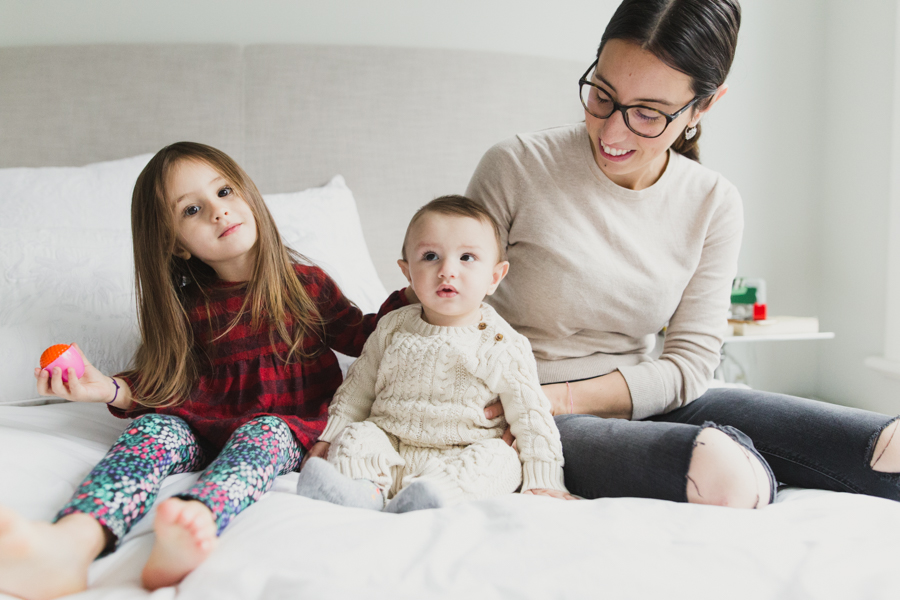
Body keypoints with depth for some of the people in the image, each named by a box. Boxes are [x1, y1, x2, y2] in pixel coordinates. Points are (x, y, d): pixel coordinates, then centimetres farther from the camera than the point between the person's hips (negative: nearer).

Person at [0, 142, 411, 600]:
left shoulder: (306, 284, 6)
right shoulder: (190, 308, 8)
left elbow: (360, 338, 17)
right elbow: (168, 383, 8)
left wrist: (409, 299, 4)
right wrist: (111, 390, -9)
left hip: (291, 427, -1)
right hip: (209, 427, 2)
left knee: (263, 433, -34)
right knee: (154, 427, -27)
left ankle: (197, 522, -66)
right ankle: (73, 543, -55)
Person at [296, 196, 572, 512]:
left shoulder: (505, 346, -3)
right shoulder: (392, 329, 6)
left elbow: (531, 415, 0)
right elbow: (357, 388, 17)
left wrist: (544, 483, -6)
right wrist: (330, 437, 13)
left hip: (463, 459, -3)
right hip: (390, 448, 3)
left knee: (499, 458, -29)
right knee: (355, 434, -18)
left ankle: (430, 496, -49)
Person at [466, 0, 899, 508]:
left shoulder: (714, 204, -1)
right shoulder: (516, 167, -11)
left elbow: (689, 364, -4)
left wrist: (563, 398, -19)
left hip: (646, 403, 5)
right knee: (723, 471, -38)